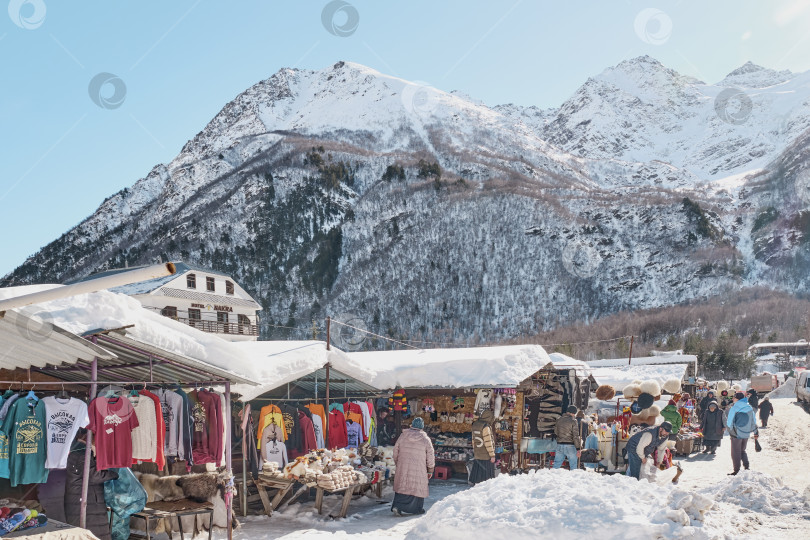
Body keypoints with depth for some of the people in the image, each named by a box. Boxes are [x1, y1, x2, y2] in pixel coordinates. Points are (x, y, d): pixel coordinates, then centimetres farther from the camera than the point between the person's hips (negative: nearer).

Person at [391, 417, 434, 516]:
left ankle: (397, 506, -6)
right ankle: (417, 508, 20)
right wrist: (430, 470, 12)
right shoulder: (425, 439, -3)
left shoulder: (403, 436, 2)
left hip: (403, 468, 2)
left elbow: (395, 452, 9)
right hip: (419, 470, -2)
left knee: (402, 486, 9)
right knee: (418, 487, 11)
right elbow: (430, 457, 1)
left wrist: (397, 464, 23)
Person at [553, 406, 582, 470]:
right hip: (570, 446, -4)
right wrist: (578, 449, -11)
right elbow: (576, 436, -12)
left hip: (559, 445, 4)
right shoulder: (573, 421, -9)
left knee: (556, 465, 9)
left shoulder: (559, 420, 6)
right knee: (573, 465, 6)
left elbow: (555, 432, 17)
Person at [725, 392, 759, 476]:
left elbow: (729, 422, -12)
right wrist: (755, 432, 21)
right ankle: (746, 466, 6)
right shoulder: (749, 407, 3)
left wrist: (731, 429, 7)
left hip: (737, 434, -5)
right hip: (746, 434, 5)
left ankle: (736, 471, 9)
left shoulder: (734, 408, -13)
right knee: (742, 450, 21)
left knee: (735, 452, 5)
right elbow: (753, 421, 11)